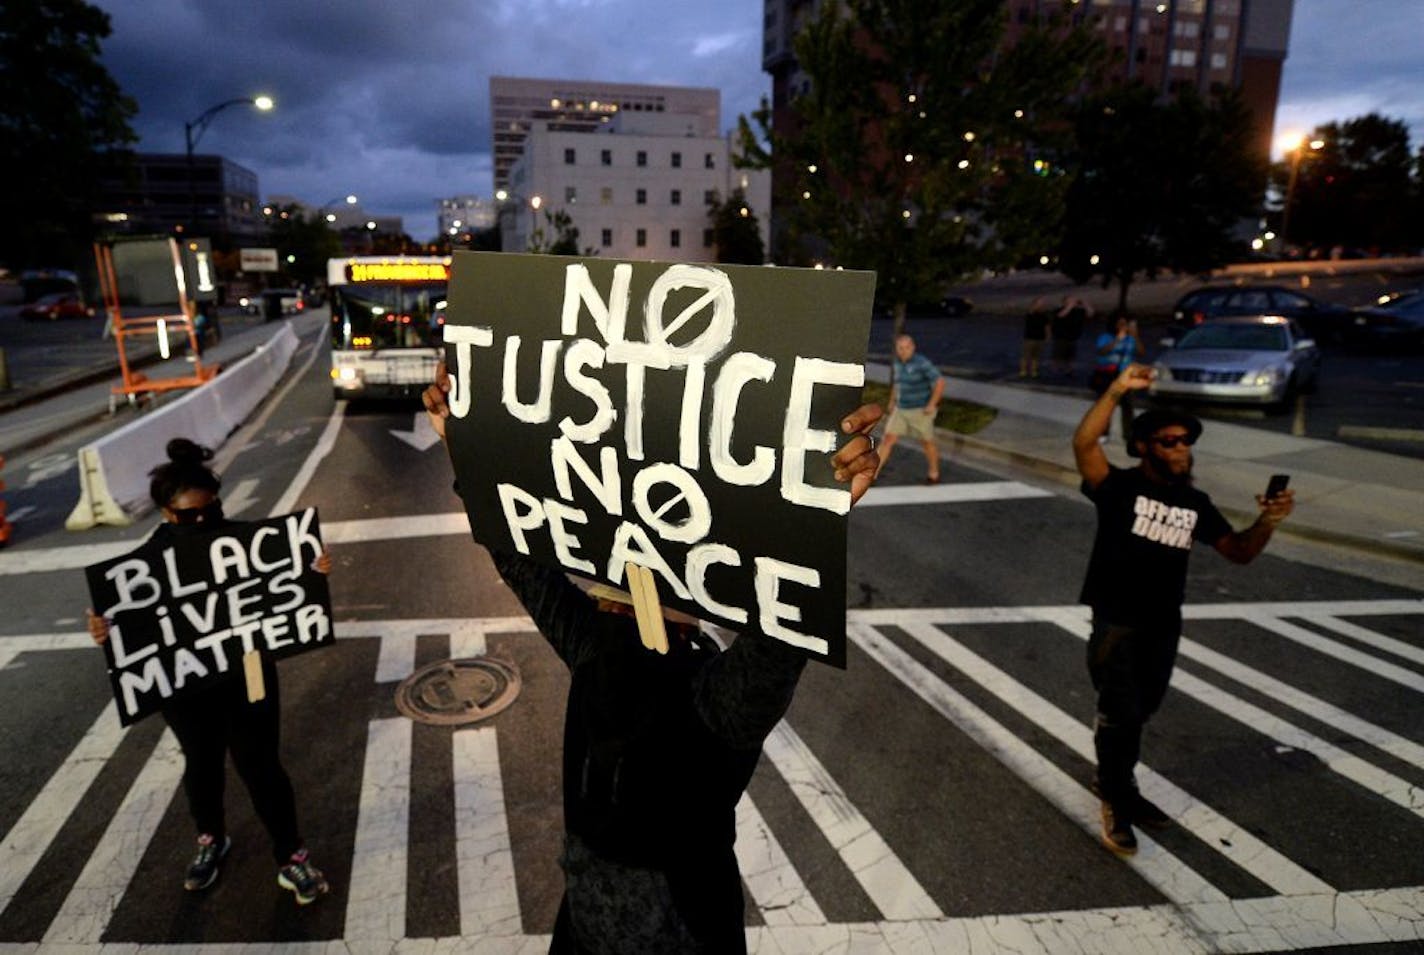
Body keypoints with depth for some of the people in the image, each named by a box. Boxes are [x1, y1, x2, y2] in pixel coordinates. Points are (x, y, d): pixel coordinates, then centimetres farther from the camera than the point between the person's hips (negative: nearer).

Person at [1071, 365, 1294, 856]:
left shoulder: (1195, 503, 5)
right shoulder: (1119, 487, -12)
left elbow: (1239, 552, 8)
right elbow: (1083, 443, -30)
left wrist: (1266, 522, -11)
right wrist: (1117, 390, -35)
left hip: (1164, 626, 6)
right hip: (1116, 623, -6)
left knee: (1139, 713, 20)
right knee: (1121, 714, -4)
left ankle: (1114, 782, 42)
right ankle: (1117, 803, 17)